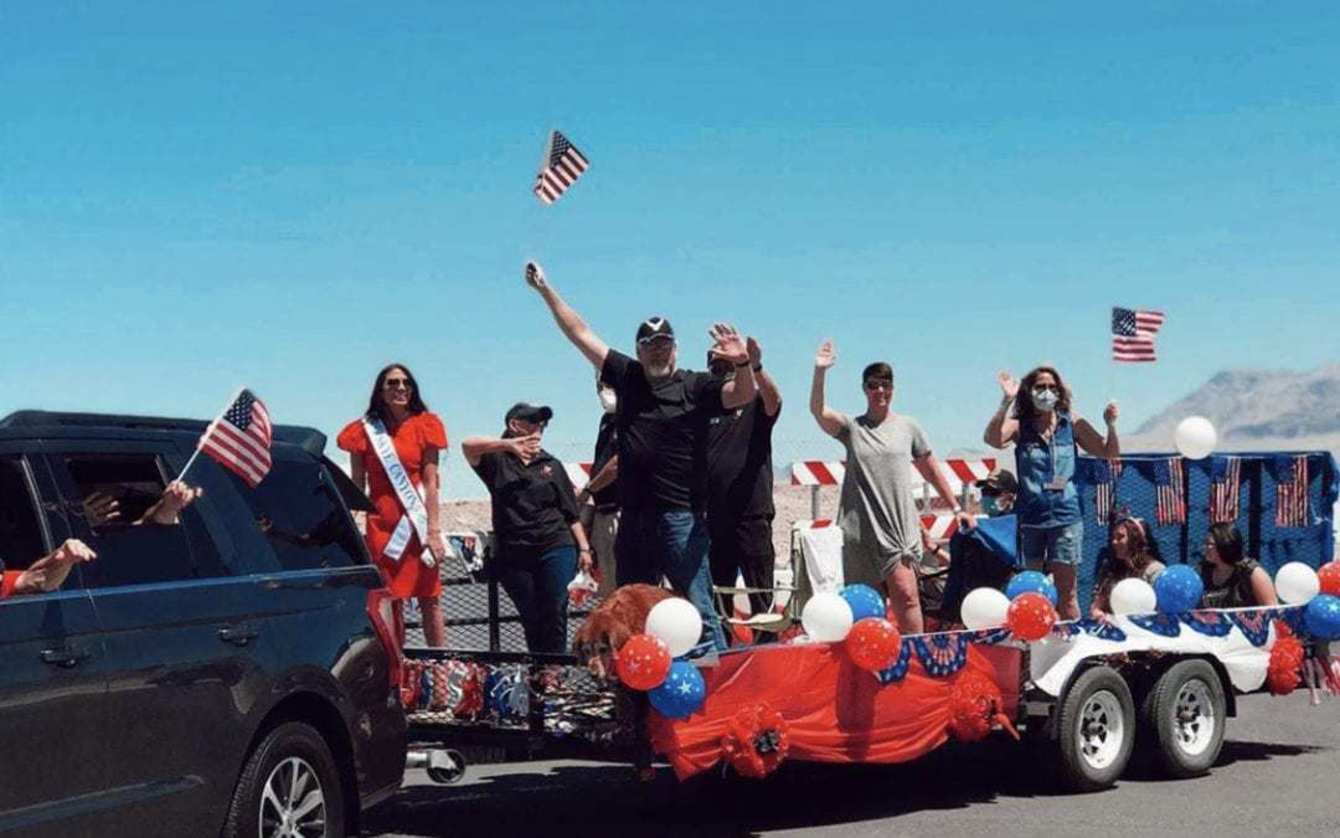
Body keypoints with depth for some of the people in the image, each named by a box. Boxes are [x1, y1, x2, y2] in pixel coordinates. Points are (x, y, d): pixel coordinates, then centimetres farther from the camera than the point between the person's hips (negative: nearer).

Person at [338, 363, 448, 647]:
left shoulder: (424, 425, 4)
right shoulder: (365, 430, 6)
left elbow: (430, 482, 0)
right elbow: (357, 485, 8)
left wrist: (434, 531, -7)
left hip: (417, 524, -1)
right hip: (380, 525, 1)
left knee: (430, 600, 0)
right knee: (390, 603, 2)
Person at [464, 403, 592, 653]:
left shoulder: (551, 465, 16)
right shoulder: (497, 461, 6)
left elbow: (571, 512, 16)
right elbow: (468, 446, -15)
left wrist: (584, 547, 8)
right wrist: (508, 444, -28)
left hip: (555, 548, 1)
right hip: (513, 555, -1)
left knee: (554, 613, -9)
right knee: (530, 618, 2)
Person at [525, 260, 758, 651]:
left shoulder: (695, 387, 0)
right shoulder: (626, 377, 11)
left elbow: (742, 395, -14)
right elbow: (581, 335, 14)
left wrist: (742, 364, -34)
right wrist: (546, 290, 15)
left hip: (681, 519, -5)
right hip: (633, 518, 5)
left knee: (699, 612, -7)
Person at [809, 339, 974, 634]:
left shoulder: (908, 427, 11)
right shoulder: (851, 427, 7)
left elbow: (931, 470, 18)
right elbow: (818, 411, -12)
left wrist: (956, 508, 18)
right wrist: (819, 372, -25)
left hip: (900, 524, -1)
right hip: (862, 529, 1)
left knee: (905, 594, -15)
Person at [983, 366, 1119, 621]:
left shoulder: (1072, 423, 3)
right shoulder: (1019, 425, -1)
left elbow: (1109, 453, 8)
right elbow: (992, 439, -21)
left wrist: (1111, 426, -11)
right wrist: (1006, 402, -30)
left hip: (1065, 515, 0)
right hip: (1030, 516, 0)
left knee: (1066, 592, 2)